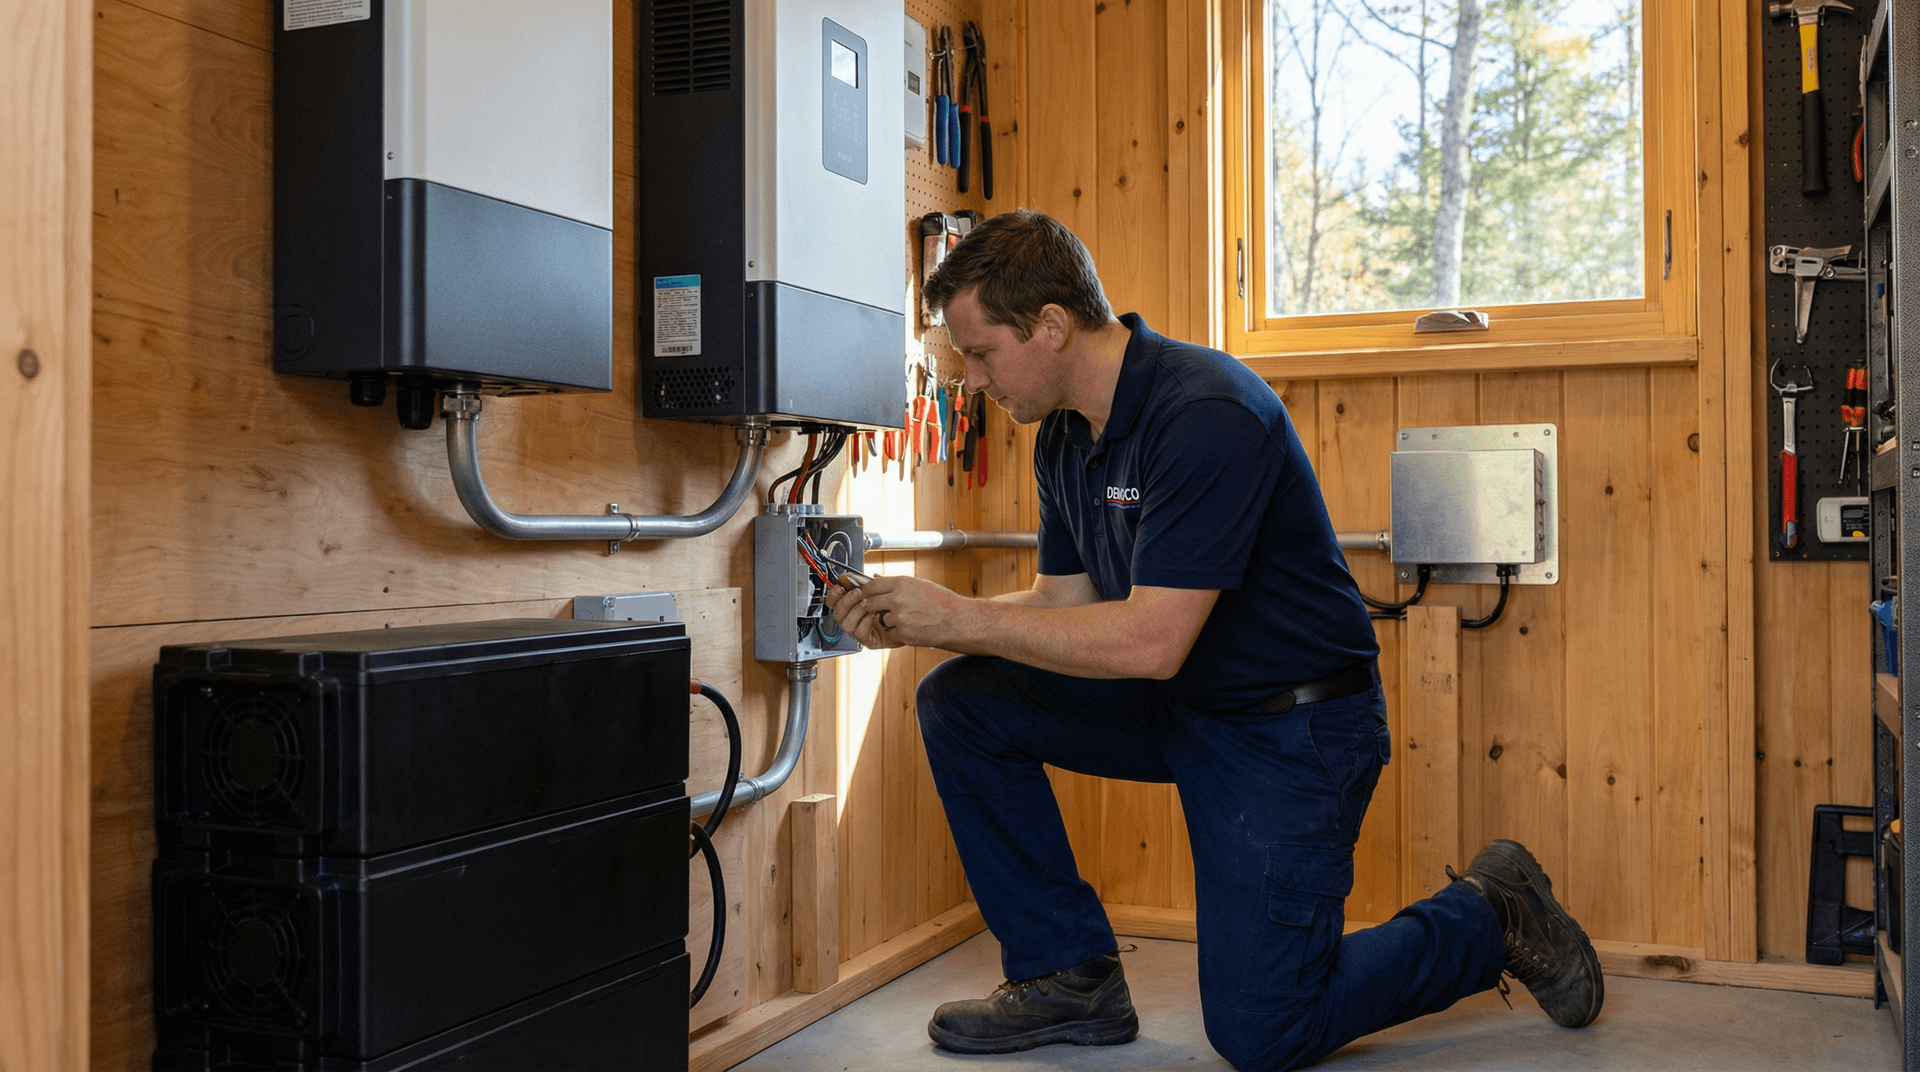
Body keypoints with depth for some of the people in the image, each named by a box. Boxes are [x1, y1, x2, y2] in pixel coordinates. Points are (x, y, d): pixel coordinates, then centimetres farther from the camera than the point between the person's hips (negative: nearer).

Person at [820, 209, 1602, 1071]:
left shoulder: (1206, 413, -27)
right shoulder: (1063, 435, 2)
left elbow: (1150, 642, -31)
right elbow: (1065, 601, 6)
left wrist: (959, 617, -24)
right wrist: (916, 624, -7)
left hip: (1293, 726, -8)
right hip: (1173, 703, 8)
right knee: (961, 703, -5)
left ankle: (1490, 916, 16)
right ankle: (1070, 977, 5)